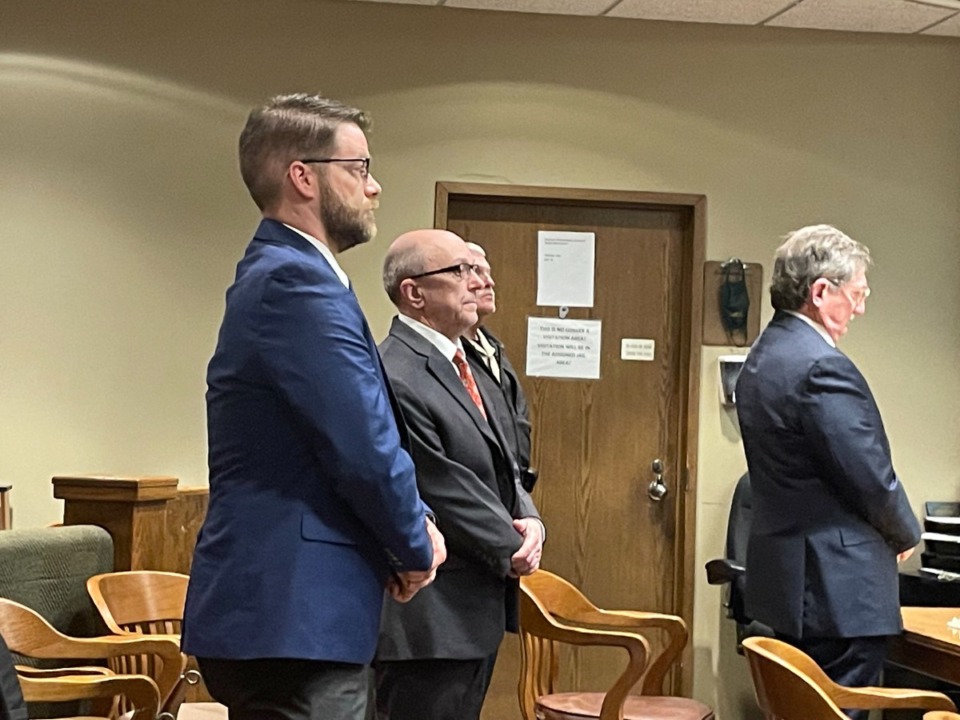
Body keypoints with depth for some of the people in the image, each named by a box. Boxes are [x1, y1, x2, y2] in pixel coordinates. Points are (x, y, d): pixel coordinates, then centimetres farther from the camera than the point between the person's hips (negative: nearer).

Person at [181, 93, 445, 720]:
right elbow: (365, 450, -21)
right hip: (292, 619, -10)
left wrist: (412, 525, 6)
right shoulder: (295, 282, -16)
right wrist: (416, 550, -3)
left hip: (285, 613, 10)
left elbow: (357, 438, 22)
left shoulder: (278, 275, 17)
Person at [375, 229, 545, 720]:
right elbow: (444, 493, -19)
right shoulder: (394, 379, -18)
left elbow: (499, 466, 17)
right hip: (430, 621, -10)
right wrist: (512, 548, -9)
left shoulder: (458, 366, 15)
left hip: (476, 613, 10)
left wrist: (529, 523, -3)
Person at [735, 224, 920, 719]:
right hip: (838, 587, -10)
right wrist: (905, 535, 2)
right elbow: (872, 479, -18)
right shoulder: (823, 368, -20)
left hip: (786, 578, 10)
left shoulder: (763, 358, 12)